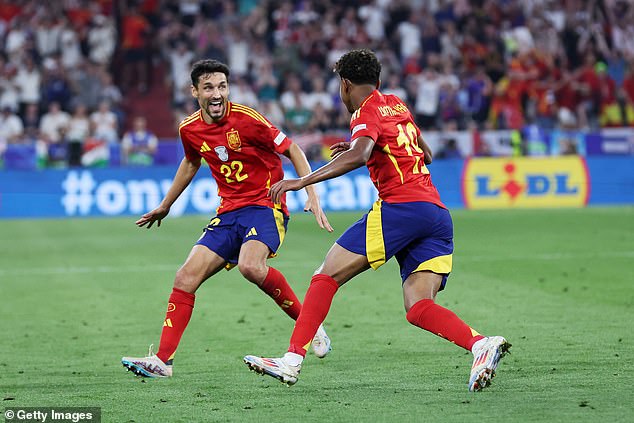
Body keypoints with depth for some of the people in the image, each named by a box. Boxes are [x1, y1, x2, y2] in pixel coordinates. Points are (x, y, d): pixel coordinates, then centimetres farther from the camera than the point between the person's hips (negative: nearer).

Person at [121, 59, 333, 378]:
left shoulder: (246, 119, -14)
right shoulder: (190, 130, 3)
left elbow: (293, 151, -6)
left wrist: (312, 196, -16)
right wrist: (164, 206, 35)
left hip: (266, 206, -6)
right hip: (229, 212, 6)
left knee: (250, 266, -33)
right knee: (186, 277, -6)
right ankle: (163, 360, -1)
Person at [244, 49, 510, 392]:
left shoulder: (367, 111, 1)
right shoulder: (396, 105, 25)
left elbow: (358, 156, -20)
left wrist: (301, 181, -23)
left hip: (400, 206, -8)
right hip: (439, 214, 8)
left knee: (326, 277, -2)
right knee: (418, 308, -1)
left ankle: (292, 361, -8)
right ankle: (482, 345, -24)